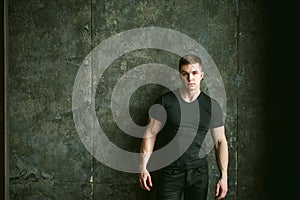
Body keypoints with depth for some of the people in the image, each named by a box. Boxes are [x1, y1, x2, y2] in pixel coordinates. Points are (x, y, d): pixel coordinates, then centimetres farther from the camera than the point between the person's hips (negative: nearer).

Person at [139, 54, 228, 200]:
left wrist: (223, 177, 0)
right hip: (170, 172, -1)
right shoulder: (165, 101, -2)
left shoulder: (212, 105, 2)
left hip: (199, 173, 2)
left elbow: (220, 141, 5)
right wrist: (143, 167, -8)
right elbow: (150, 134, 0)